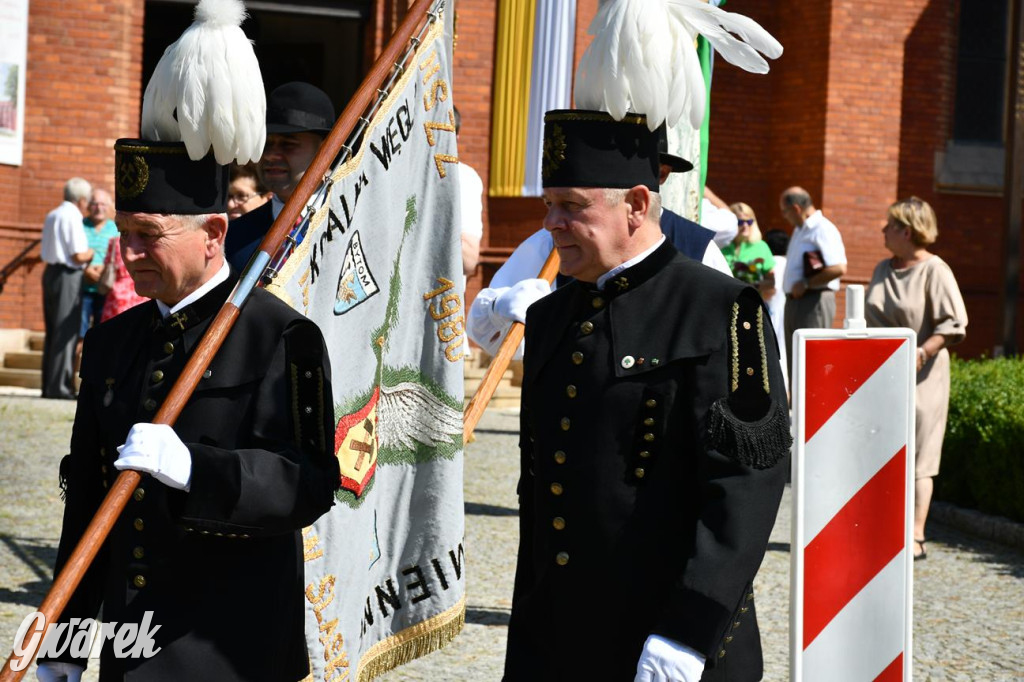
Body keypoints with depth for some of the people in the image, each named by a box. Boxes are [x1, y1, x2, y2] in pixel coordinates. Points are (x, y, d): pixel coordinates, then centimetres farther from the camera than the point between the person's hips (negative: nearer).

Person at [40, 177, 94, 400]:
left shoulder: (52, 215, 15)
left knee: (53, 331, 12)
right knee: (66, 332, -6)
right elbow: (79, 255, -17)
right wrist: (96, 251, 2)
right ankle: (58, 386, -8)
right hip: (68, 276, -9)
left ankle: (48, 385, 14)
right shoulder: (73, 217, -12)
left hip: (50, 272, 9)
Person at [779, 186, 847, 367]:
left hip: (814, 301, -10)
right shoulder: (799, 230, 18)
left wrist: (806, 284, -19)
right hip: (795, 301, 10)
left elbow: (839, 268, -25)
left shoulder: (823, 230, -14)